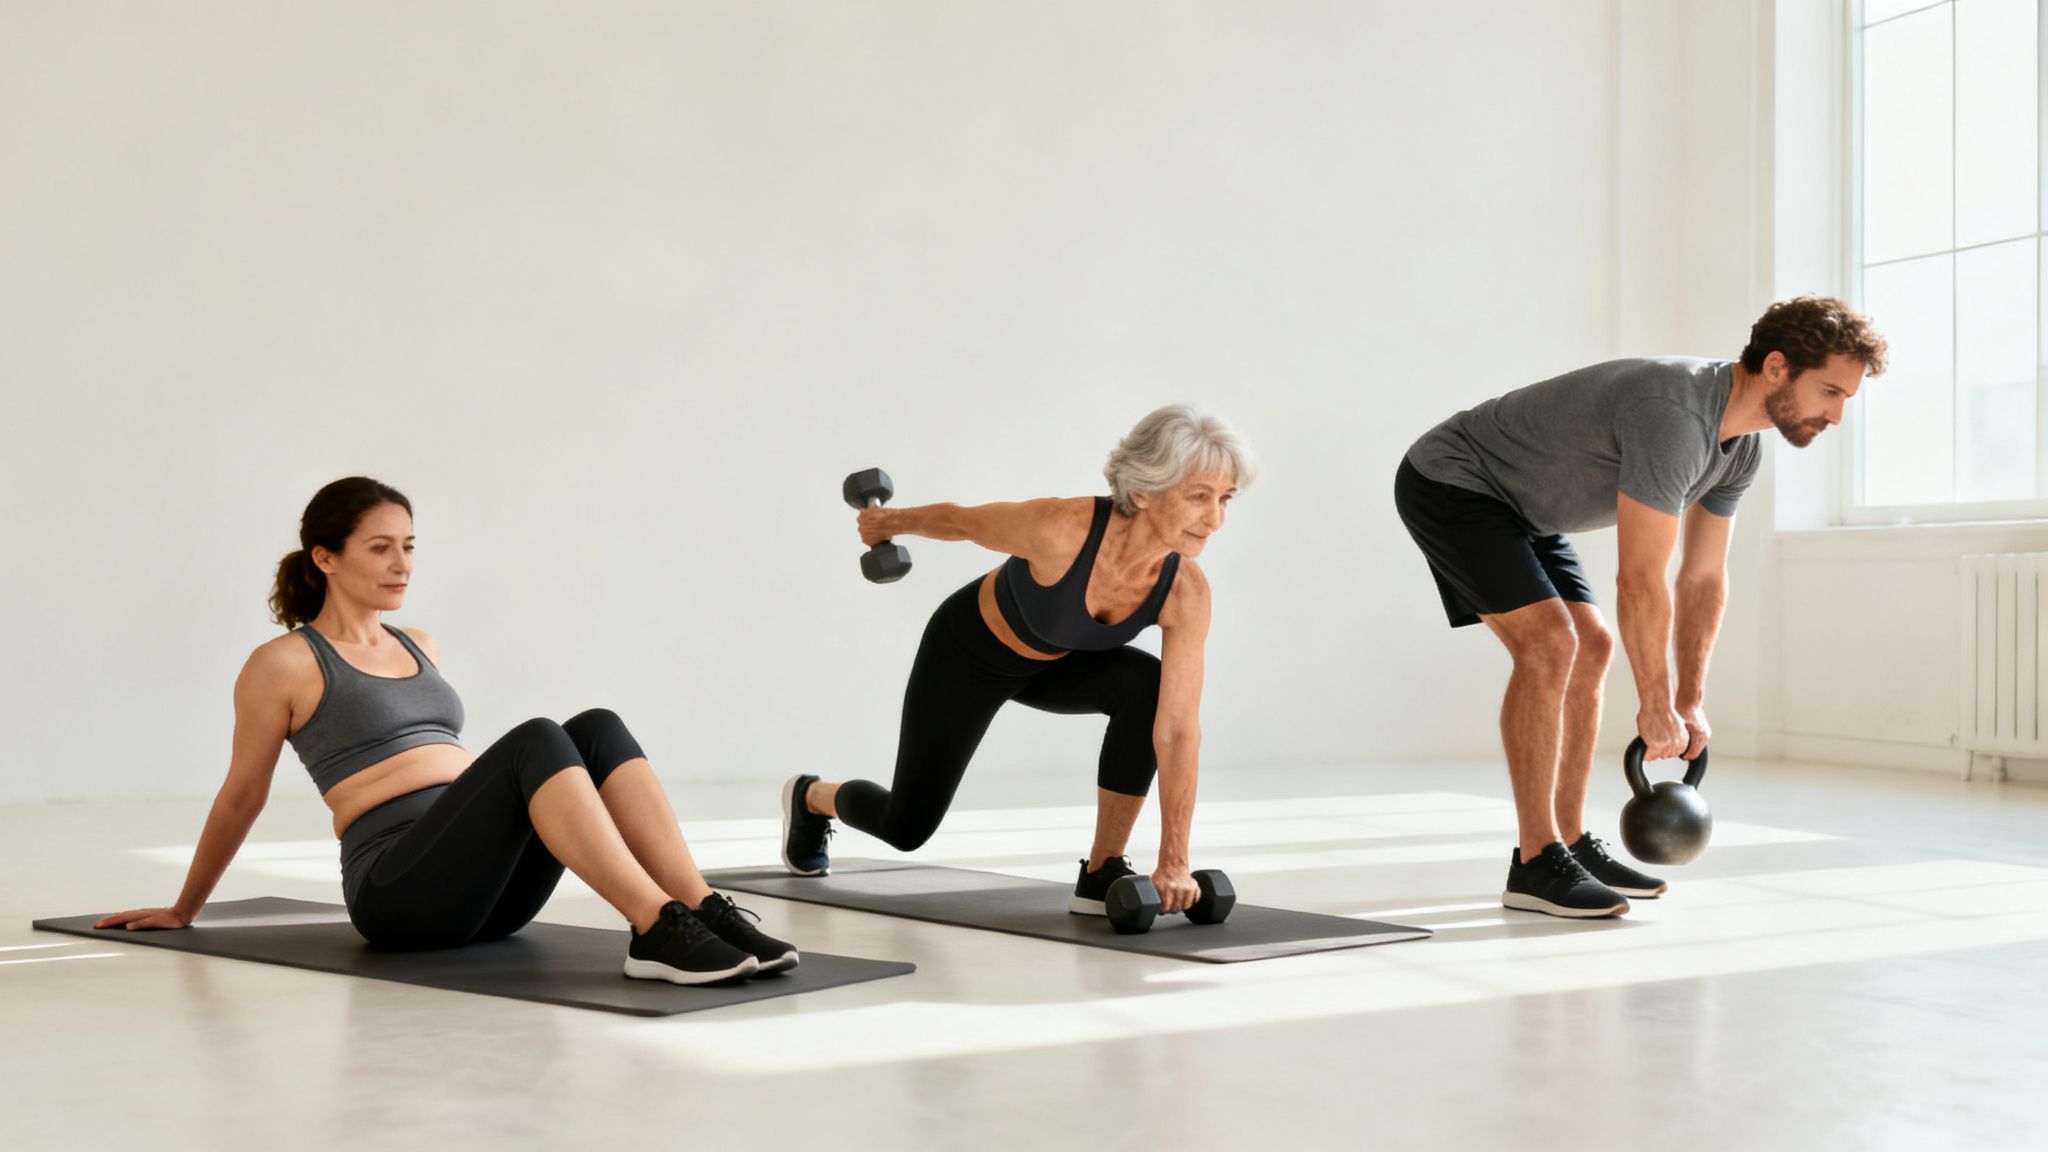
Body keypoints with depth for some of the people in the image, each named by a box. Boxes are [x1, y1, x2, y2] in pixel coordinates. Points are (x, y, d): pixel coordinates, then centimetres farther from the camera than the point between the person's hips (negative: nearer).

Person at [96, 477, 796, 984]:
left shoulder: (419, 649, 23)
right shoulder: (283, 664, 3)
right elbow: (242, 794, 12)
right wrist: (183, 911, 20)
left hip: (487, 886, 7)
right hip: (399, 888, -6)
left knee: (598, 730, -20)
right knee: (535, 741, -32)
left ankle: (705, 912, -33)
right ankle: (659, 932, -45)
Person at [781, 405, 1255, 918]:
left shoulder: (1185, 591, -29)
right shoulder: (1060, 529, -41)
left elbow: (1178, 729, -29)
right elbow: (960, 519, -20)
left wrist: (1173, 862, -32)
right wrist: (890, 522, 0)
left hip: (1055, 663, 3)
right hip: (969, 652, -3)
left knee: (1147, 687, -29)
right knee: (907, 827, 8)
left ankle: (1102, 874, -14)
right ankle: (811, 797, 44)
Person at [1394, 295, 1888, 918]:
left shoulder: (1742, 446, -1)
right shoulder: (1674, 417, -32)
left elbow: (1704, 576, 8)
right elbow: (1641, 583, -29)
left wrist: (1692, 699, 5)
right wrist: (1657, 707, -20)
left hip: (1516, 504, 11)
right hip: (1449, 484, -11)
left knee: (1591, 648, 8)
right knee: (1548, 645, -20)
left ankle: (1570, 842, 14)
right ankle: (1537, 863, -14)